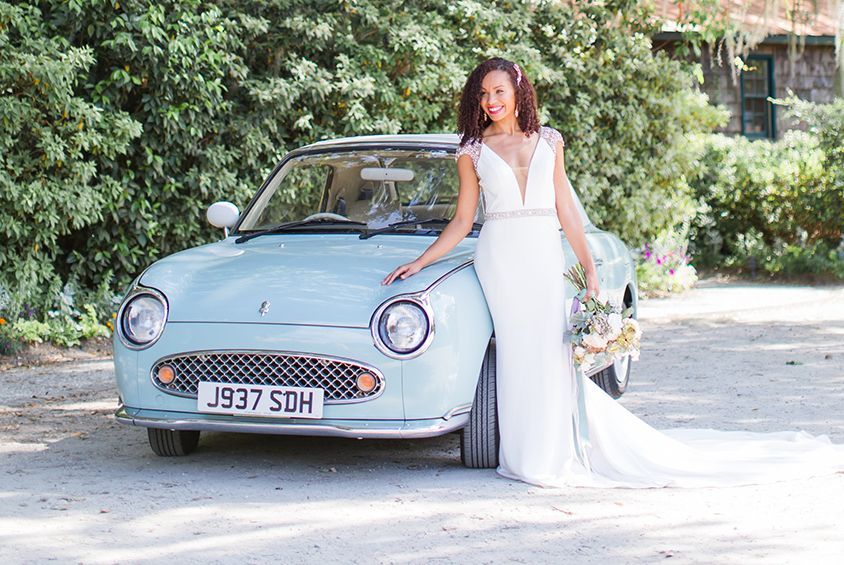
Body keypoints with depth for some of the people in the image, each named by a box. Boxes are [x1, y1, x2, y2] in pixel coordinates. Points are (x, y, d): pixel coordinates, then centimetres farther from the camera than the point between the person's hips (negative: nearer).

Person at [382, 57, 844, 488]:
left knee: (551, 352, -3)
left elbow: (565, 210, 9)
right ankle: (534, 454, 2)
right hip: (500, 257, -1)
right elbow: (462, 221, 8)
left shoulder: (548, 141, 9)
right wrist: (419, 262, 1)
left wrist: (590, 270, 5)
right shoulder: (472, 151, 6)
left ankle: (555, 452, 7)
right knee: (519, 352, -5)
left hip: (545, 257, 1)